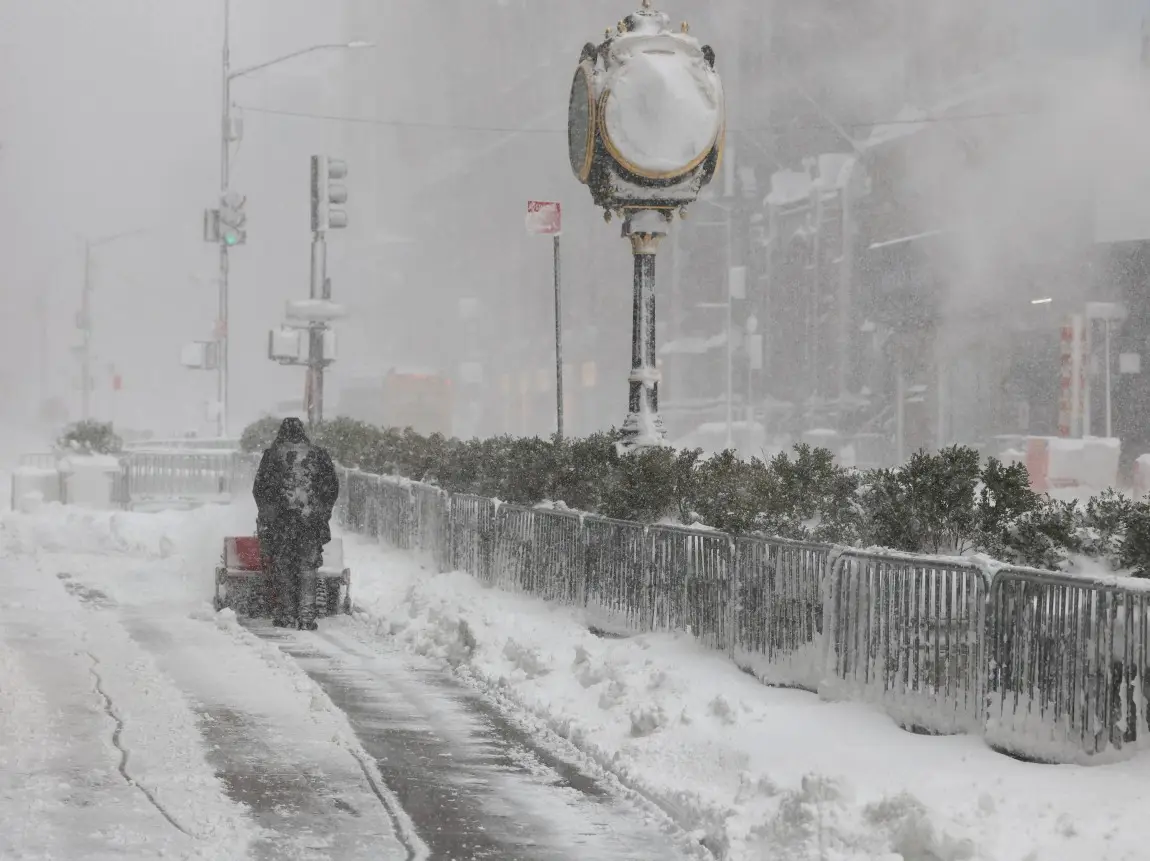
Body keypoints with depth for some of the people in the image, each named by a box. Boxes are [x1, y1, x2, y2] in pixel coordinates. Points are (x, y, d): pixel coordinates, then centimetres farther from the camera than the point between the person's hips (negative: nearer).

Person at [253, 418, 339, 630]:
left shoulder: (272, 455, 1)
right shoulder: (317, 455, 6)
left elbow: (259, 488, 2)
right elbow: (332, 487, 8)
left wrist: (266, 513, 14)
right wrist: (323, 512, 17)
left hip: (280, 519, -1)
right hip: (312, 520, 1)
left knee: (282, 566, 9)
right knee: (308, 566, 6)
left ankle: (286, 614, 9)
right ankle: (307, 615, -2)